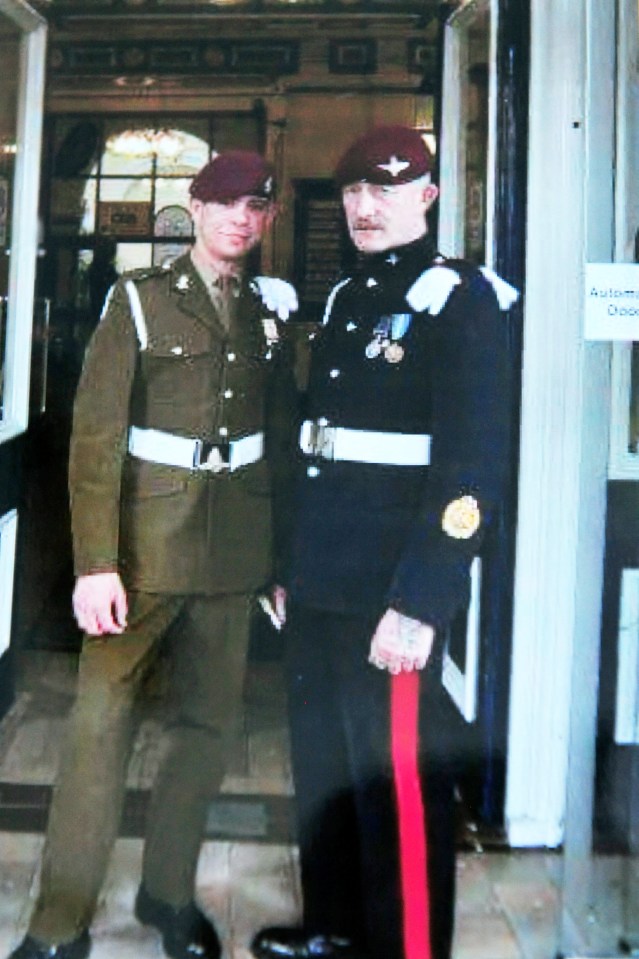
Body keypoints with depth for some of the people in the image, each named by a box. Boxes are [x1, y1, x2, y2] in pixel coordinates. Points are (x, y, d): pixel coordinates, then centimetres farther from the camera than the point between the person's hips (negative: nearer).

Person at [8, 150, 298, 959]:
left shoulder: (269, 309, 11)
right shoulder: (140, 300, -1)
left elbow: (280, 436, 12)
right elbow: (94, 437, -8)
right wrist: (95, 563, -15)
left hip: (232, 551, 4)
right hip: (146, 542, -4)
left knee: (207, 723, 9)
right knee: (100, 726, -2)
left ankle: (168, 892, 26)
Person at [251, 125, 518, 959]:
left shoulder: (460, 301, -9)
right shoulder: (344, 299, 15)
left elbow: (473, 467, -17)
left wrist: (420, 601, -23)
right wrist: (289, 566, 18)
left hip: (391, 595, -8)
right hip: (319, 588, 8)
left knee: (398, 782, 2)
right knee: (321, 766, 18)